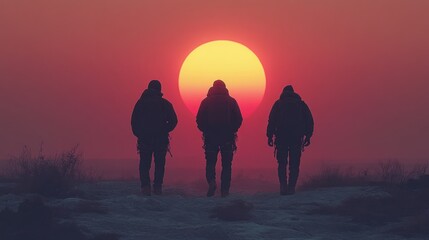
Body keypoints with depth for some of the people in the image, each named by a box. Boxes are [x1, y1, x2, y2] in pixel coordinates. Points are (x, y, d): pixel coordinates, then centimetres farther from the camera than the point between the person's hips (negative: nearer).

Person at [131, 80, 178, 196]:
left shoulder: (141, 102, 2)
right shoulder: (165, 103, 0)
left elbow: (134, 121, 0)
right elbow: (173, 121, -2)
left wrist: (138, 134, 9)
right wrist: (165, 130, 11)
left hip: (144, 139, 0)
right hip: (161, 139, 0)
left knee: (144, 164, 5)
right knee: (159, 163, 7)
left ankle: (145, 186, -7)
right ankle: (157, 187, 3)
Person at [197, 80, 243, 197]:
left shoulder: (206, 101, 2)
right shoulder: (231, 101, 2)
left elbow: (199, 120, 0)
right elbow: (239, 119, 1)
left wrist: (205, 130, 15)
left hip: (210, 136, 0)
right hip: (227, 137, 0)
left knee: (210, 162, 9)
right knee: (226, 164, 6)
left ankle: (211, 181, -16)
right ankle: (225, 190, 2)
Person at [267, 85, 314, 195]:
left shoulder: (278, 103, 7)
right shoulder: (301, 104, 11)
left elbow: (272, 120, -2)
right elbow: (309, 121, 7)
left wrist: (270, 136, -1)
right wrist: (308, 136, 11)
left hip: (281, 137, -1)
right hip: (297, 138, 1)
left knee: (282, 164, 5)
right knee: (294, 164, 5)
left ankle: (283, 186, -8)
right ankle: (291, 187, -1)